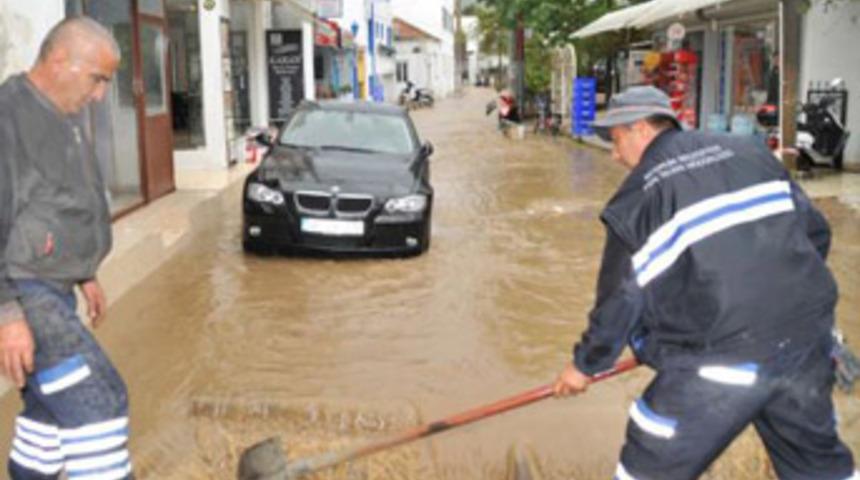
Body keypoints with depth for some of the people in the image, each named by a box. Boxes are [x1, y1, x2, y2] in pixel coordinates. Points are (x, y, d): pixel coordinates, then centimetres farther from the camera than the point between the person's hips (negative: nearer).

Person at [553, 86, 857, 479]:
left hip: (725, 356, -6)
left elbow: (621, 298, -1)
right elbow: (816, 231, 13)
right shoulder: (750, 152, 11)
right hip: (808, 333, 6)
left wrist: (585, 364, 13)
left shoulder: (637, 194, -4)